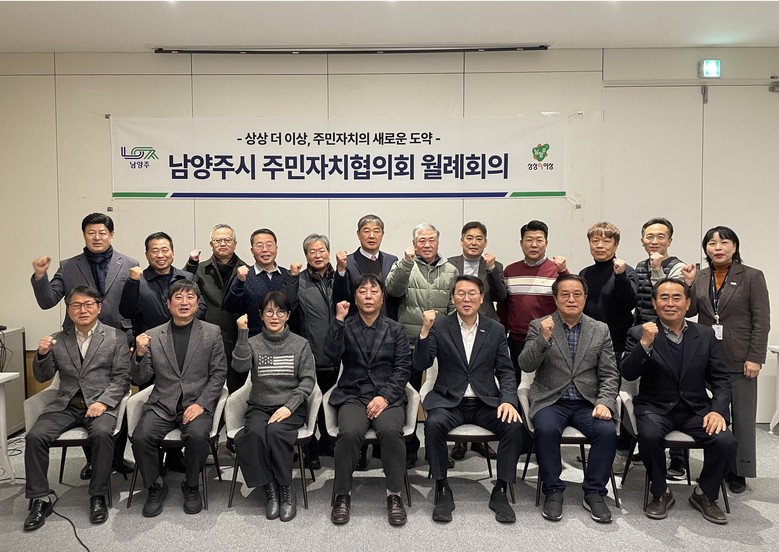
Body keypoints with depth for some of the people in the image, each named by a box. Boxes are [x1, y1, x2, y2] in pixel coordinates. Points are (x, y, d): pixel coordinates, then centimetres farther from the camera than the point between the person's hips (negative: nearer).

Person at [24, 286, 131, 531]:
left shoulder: (116, 337, 4)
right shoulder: (58, 340, 13)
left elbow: (121, 377, -1)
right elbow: (42, 377, 13)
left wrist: (103, 402, -17)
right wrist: (42, 354, -8)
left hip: (101, 404, -3)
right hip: (65, 405, 3)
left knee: (102, 433, -32)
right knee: (35, 436, -21)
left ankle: (98, 496, -15)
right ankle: (40, 499, -6)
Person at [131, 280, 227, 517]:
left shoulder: (212, 332, 3)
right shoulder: (153, 336, 6)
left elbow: (218, 373, 1)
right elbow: (140, 380, 7)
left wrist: (201, 404, -12)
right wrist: (140, 354, -12)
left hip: (197, 404, -2)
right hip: (162, 404, 2)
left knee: (197, 436, -30)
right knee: (140, 437, -24)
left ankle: (191, 486, -1)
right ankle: (155, 487, 4)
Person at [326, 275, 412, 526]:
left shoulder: (395, 329, 10)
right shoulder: (345, 327, 10)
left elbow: (403, 368, 2)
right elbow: (332, 355, -7)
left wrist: (385, 396, -11)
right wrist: (339, 320, -12)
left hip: (388, 396, 0)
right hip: (353, 395, 0)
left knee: (391, 430, -31)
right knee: (349, 432, -30)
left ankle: (394, 495, -13)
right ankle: (342, 495, -10)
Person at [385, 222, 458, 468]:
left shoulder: (450, 271, 11)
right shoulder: (404, 266, 4)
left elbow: (455, 307, 9)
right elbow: (393, 289, -16)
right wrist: (406, 262, -27)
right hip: (410, 344, -2)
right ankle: (409, 449, 19)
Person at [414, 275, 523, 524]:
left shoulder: (495, 330, 7)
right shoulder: (439, 326, 1)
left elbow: (506, 372, 6)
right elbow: (420, 365, -7)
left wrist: (508, 400, -12)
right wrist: (425, 331, -21)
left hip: (486, 401, 2)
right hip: (449, 401, -1)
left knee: (513, 426, -25)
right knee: (433, 424, -32)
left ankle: (500, 491, -8)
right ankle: (442, 491, -14)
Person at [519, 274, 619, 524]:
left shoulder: (600, 330, 9)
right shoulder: (539, 326, 3)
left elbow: (610, 374, 7)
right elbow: (526, 365, -7)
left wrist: (605, 402, -11)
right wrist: (543, 339, -23)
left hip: (588, 402, 2)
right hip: (551, 400, -2)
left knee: (607, 431, -26)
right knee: (546, 429, -31)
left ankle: (594, 493, -6)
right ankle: (553, 491, -11)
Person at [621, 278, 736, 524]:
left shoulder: (705, 334, 6)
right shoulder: (640, 334, -3)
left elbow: (721, 379, 7)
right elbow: (627, 374, -12)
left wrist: (718, 410, -10)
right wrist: (645, 344, -26)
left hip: (696, 409, 3)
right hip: (656, 408, -2)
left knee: (726, 442, -23)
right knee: (649, 435, -33)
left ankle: (705, 494, 6)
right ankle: (660, 493, -4)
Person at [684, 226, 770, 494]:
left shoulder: (752, 277, -3)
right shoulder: (700, 277, 7)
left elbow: (761, 321, -6)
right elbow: (688, 311, 1)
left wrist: (755, 358, -12)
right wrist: (688, 284, -12)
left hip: (740, 360, -3)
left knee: (742, 417, 7)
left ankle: (738, 471, 19)